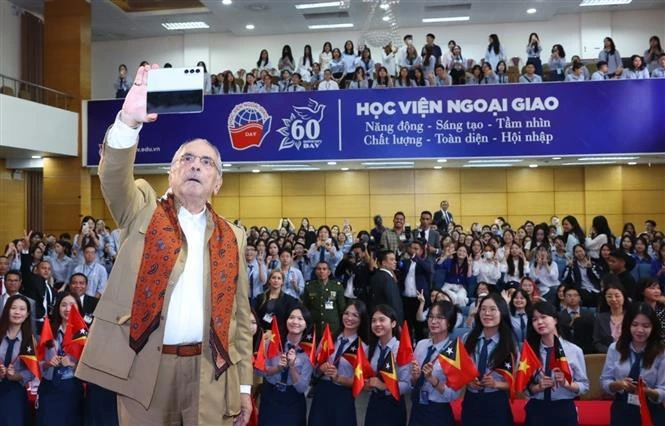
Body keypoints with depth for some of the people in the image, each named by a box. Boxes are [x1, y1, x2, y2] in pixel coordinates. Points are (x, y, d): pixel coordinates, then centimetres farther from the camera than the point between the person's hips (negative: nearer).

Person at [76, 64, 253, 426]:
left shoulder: (232, 237, 9)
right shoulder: (144, 210, 6)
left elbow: (240, 316, 9)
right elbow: (113, 175, -16)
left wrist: (244, 385, 6)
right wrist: (129, 119, -33)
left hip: (210, 369, 2)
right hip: (143, 363, -1)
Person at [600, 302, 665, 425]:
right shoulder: (615, 348, -3)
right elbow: (604, 381, -1)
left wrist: (648, 391, -29)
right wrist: (619, 385, -21)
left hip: (651, 413, -1)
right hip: (621, 411, 1)